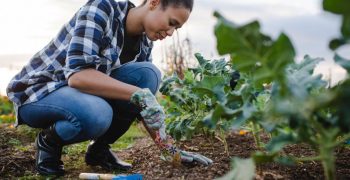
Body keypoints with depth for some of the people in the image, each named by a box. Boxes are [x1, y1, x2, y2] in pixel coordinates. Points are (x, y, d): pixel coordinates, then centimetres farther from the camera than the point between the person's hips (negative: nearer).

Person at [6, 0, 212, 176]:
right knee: (97, 114, -38)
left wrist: (170, 149, -5)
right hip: (37, 90, -6)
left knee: (149, 74, -16)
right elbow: (77, 75, -34)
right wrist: (139, 94, -37)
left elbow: (147, 106, 2)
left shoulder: (144, 43, -2)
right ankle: (48, 142, -5)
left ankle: (99, 148, -2)